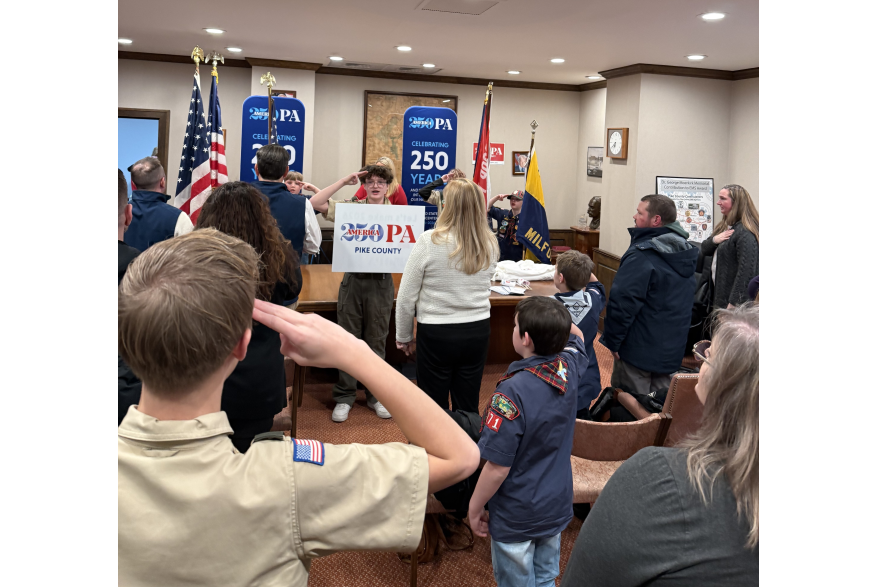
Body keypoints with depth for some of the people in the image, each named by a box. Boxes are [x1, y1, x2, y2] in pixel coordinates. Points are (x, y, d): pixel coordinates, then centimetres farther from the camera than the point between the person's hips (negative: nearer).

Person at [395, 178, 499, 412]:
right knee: (468, 408, 15)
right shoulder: (490, 245, -1)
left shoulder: (430, 241, -14)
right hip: (477, 331, 4)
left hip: (437, 333, -4)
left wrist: (404, 336, 4)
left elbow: (406, 297, -9)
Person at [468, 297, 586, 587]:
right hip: (558, 506, 6)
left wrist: (474, 508, -12)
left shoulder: (513, 392, -32)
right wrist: (556, 319, 0)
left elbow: (497, 467, -25)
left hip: (517, 517, -6)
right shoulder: (569, 367, -13)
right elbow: (575, 335, 14)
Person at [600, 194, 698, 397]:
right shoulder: (686, 251, 8)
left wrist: (612, 341, -13)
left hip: (640, 350, -8)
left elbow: (622, 302, -23)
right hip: (673, 349, 8)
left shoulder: (641, 255, -21)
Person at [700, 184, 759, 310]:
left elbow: (746, 271, -22)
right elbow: (704, 250, 15)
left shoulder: (745, 234, -17)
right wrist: (714, 240, -7)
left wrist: (734, 303, -23)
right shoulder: (724, 226, 12)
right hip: (719, 294, 9)